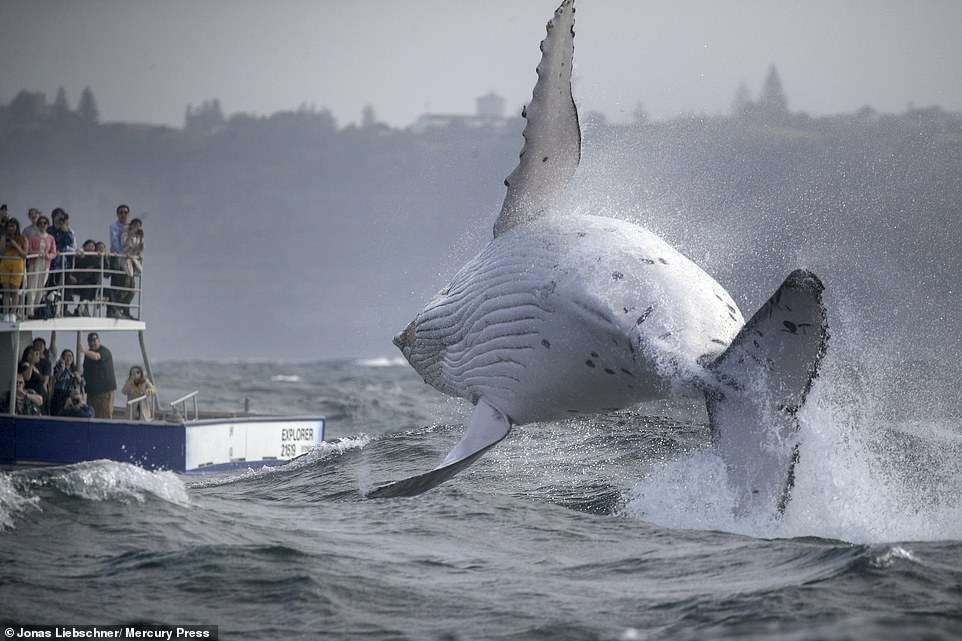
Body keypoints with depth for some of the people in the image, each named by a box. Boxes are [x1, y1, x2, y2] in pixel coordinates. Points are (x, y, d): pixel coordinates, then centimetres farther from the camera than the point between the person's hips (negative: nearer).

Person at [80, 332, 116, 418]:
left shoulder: (105, 351, -10)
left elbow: (96, 356, -34)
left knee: (105, 415, -10)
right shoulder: (89, 353, 16)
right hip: (92, 390, 8)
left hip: (105, 389, -8)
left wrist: (85, 351, -50)